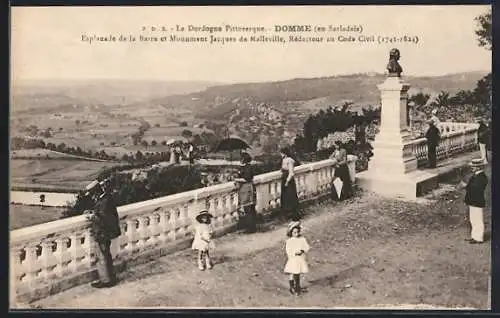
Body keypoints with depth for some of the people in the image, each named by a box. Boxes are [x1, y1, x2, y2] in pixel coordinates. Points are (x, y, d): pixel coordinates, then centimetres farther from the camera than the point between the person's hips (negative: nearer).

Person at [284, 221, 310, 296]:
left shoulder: (302, 239, 0)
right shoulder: (289, 241, -8)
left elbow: (307, 247, 0)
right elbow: (288, 251, -11)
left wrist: (302, 250, -19)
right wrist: (295, 253, -25)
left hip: (301, 259, 3)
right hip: (292, 260, -3)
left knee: (298, 274, 14)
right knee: (292, 274, -4)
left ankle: (297, 287, 31)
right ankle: (292, 288, 11)